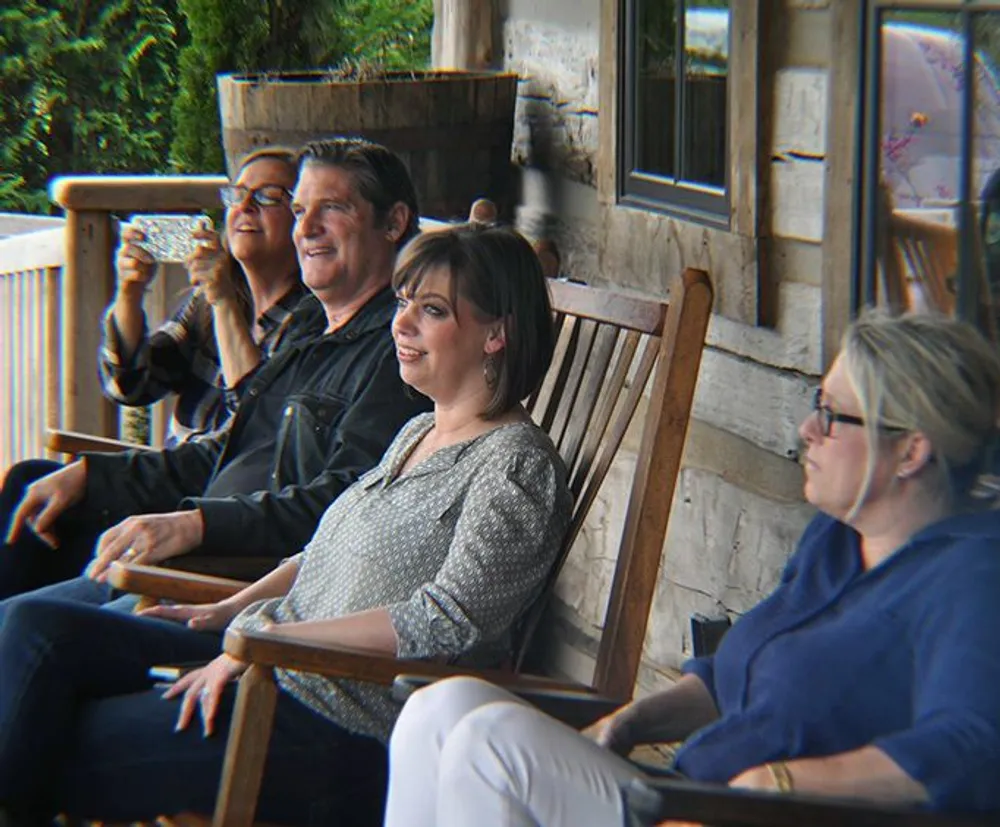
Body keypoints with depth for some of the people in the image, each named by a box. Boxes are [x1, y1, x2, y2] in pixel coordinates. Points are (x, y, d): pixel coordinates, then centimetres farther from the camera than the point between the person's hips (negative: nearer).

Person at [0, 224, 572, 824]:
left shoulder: (517, 466, -12)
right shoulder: (419, 433, 17)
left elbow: (450, 620, -21)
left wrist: (263, 639, -20)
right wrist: (233, 609, 10)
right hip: (266, 661, 9)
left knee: (54, 746, -15)